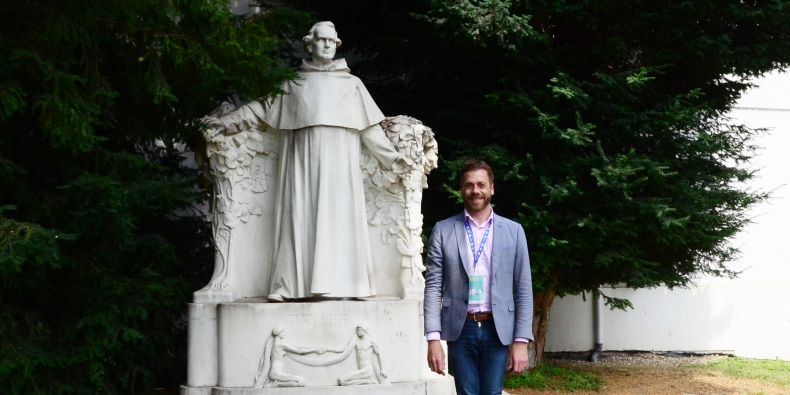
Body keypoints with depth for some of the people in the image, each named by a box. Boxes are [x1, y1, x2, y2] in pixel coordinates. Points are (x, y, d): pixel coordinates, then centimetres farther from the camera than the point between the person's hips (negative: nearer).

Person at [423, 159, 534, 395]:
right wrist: (433, 338, -8)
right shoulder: (443, 230, 5)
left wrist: (521, 341, -3)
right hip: (460, 331, 0)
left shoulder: (513, 231, 6)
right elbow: (433, 286, 1)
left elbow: (523, 290, 4)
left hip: (498, 331, 0)